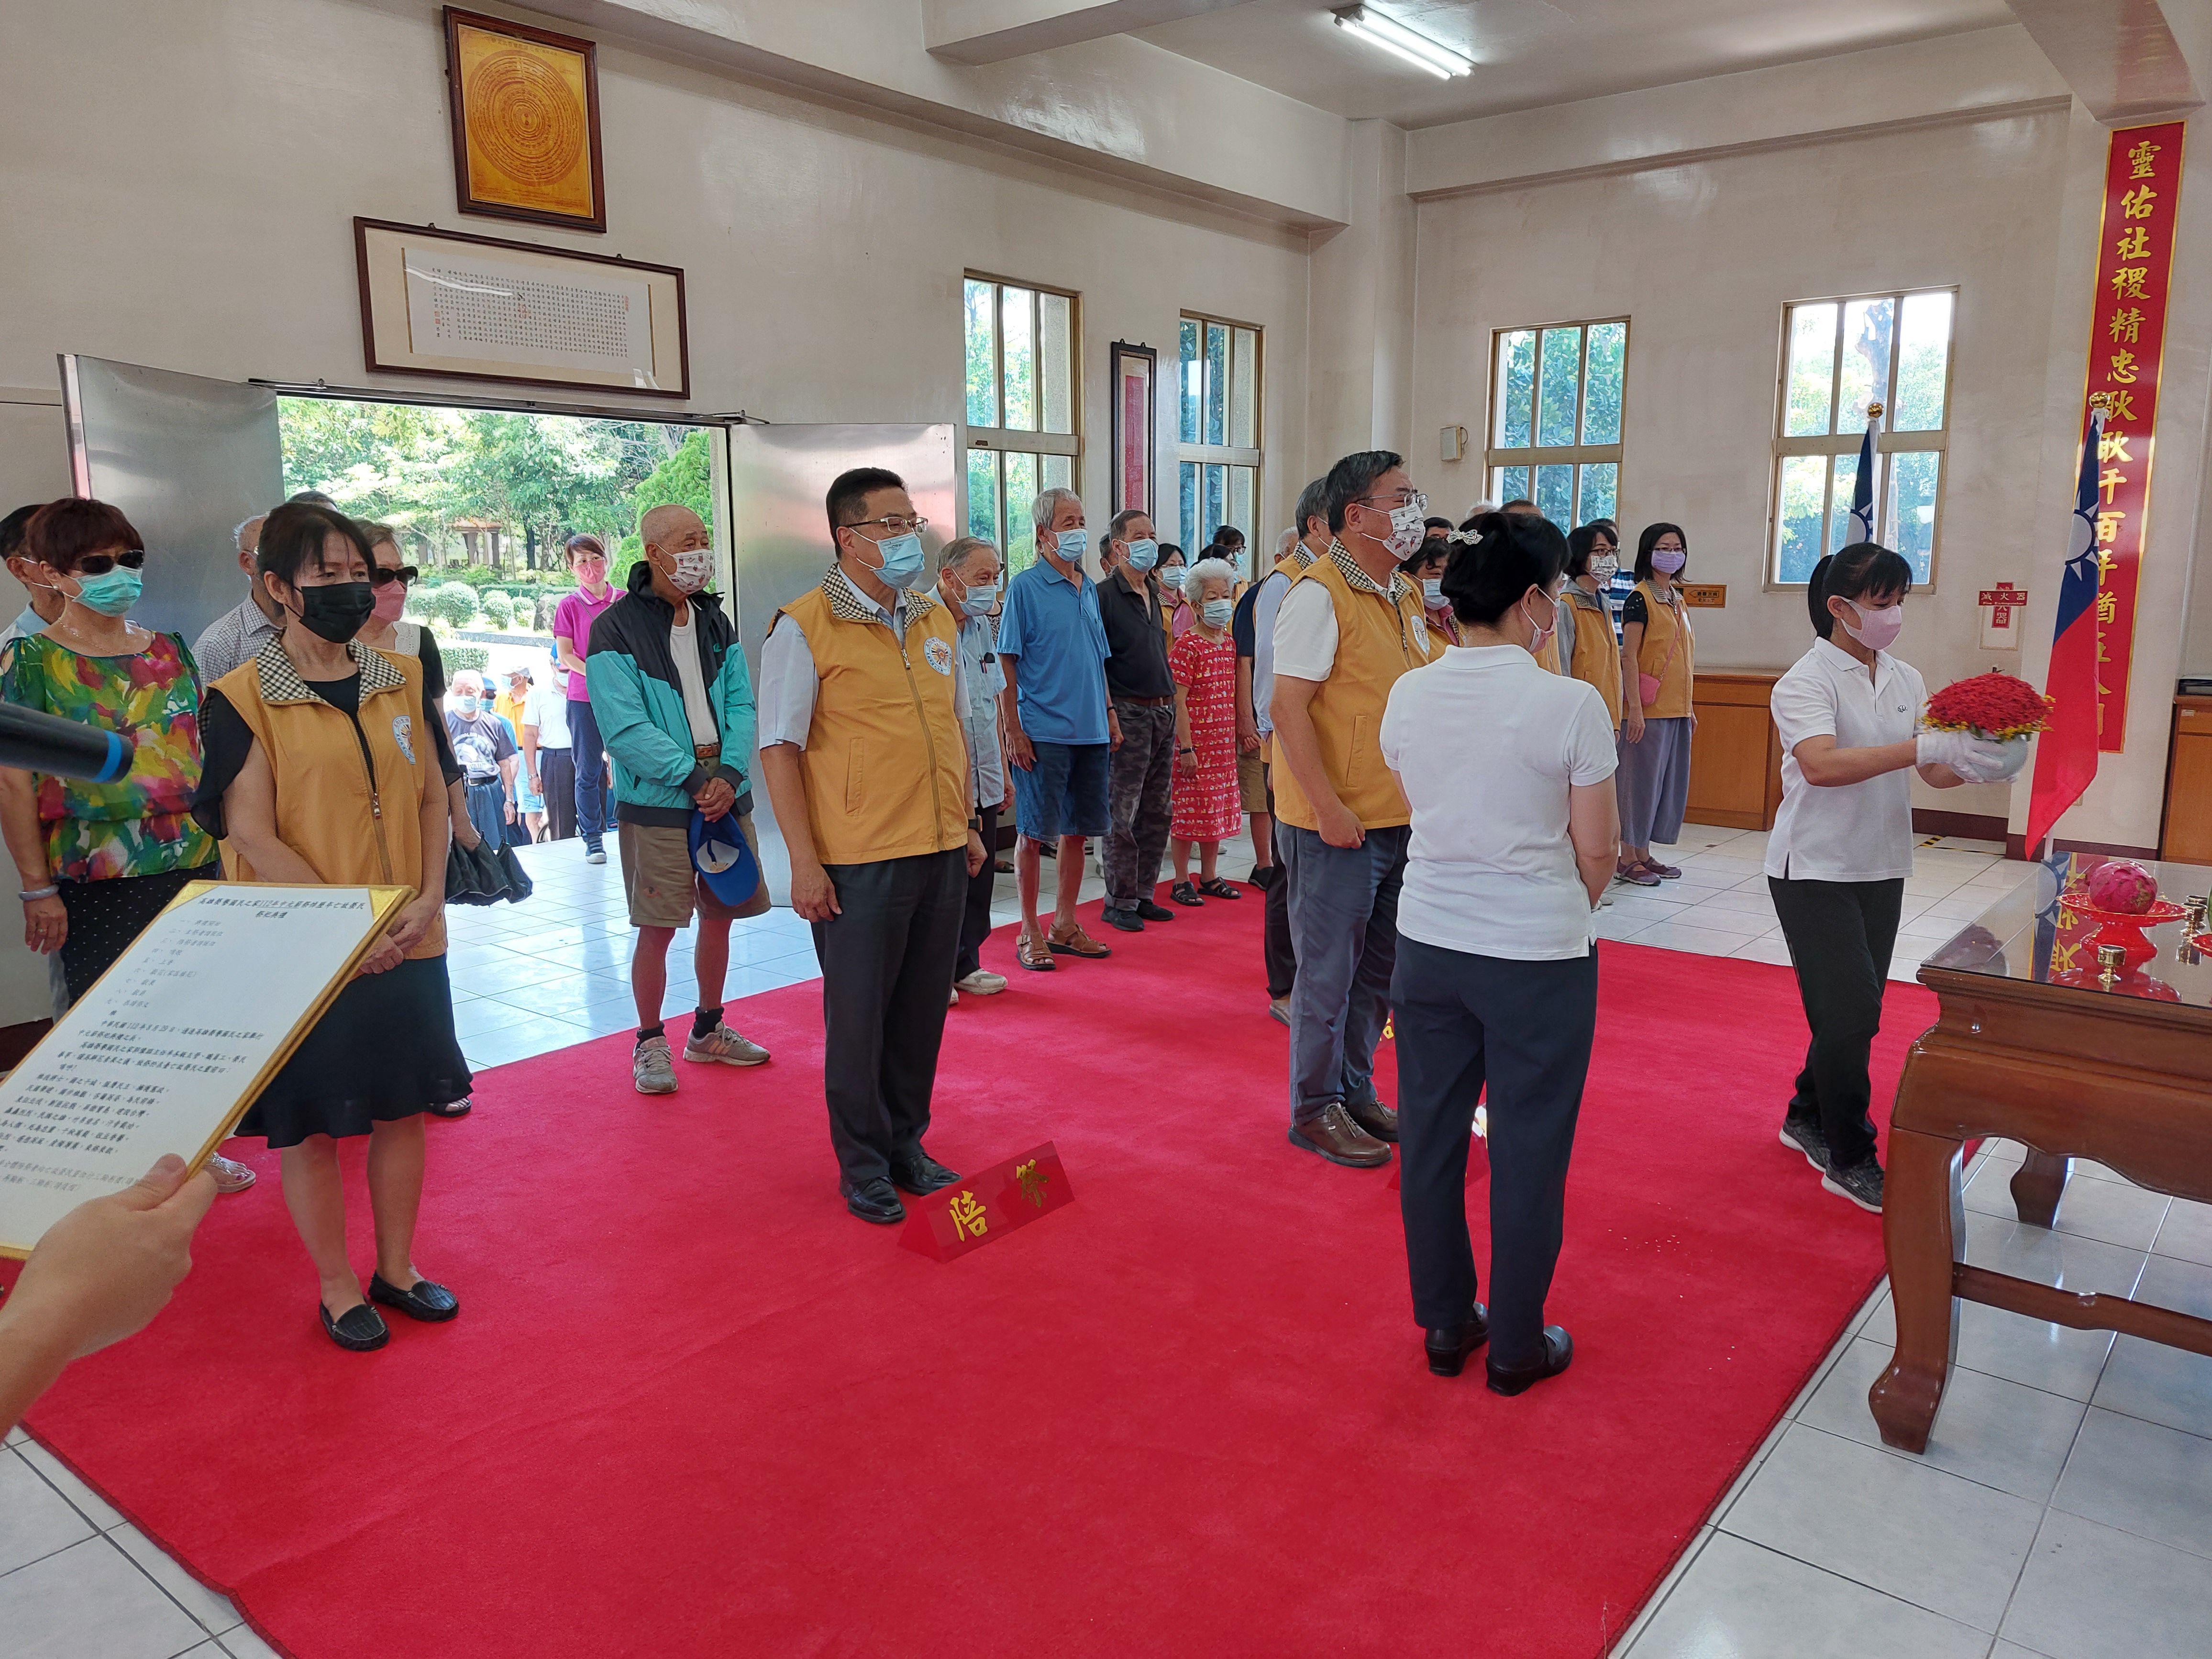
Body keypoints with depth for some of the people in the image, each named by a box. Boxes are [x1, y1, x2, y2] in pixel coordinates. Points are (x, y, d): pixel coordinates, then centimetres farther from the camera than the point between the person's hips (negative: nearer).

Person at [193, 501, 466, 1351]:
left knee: (403, 1108, 13)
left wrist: (428, 900, -5)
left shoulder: (403, 679, 6)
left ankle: (397, 1269, 31)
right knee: (310, 1123, 7)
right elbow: (251, 835, -12)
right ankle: (337, 1288, 25)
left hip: (408, 948, 4)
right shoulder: (243, 697, -7)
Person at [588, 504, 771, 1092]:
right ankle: (650, 1043, 16)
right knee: (658, 927, -2)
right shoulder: (616, 628, -8)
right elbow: (623, 727, -15)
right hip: (658, 805, -6)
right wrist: (693, 778, -19)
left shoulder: (715, 622, 11)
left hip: (725, 797, 6)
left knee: (720, 916, 13)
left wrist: (729, 774, -11)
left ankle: (708, 1031, 30)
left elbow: (741, 706, 6)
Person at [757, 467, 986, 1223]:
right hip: (859, 862, -5)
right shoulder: (805, 627, -8)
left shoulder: (936, 619, 11)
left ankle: (906, 1142, 32)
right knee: (858, 1015, 6)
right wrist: (804, 861, -13)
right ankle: (863, 1163, 23)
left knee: (923, 1007, 14)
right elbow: (779, 749, -9)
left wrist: (969, 823, 16)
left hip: (942, 853, 6)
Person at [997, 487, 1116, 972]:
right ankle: (1030, 933, 11)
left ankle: (1065, 926, 22)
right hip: (1043, 732, -6)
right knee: (1034, 833, 0)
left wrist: (1108, 713, 15)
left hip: (1091, 731, 7)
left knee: (1077, 830, 11)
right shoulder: (1025, 587, -6)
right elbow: (1007, 663, -9)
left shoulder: (1089, 588, 13)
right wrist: (1013, 729, -14)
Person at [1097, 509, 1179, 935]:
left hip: (1164, 711, 8)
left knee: (1157, 812, 11)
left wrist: (1171, 705, 18)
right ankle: (1120, 903, 5)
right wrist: (1109, 714, -17)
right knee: (1123, 815, -3)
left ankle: (1144, 895, 20)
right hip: (1128, 713, -8)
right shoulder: (1105, 595, -8)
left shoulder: (1153, 593, 16)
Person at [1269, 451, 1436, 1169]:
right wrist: (1328, 807, -22)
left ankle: (1356, 1093, 31)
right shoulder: (1318, 594, -14)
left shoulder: (1405, 594, 13)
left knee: (1377, 967, 17)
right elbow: (1287, 707, -19)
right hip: (1337, 825, -8)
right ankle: (1316, 1110, 18)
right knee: (1329, 971, 3)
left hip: (1398, 818, 8)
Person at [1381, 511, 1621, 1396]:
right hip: (1537, 956, -4)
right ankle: (1516, 1346, 24)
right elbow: (1596, 851, -8)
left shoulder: (1409, 697, -2)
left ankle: (1446, 1324, 30)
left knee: (1431, 1135, 15)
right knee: (1528, 1150, 10)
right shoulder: (1570, 705, -15)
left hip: (1428, 942, 5)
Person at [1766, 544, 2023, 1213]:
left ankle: (1808, 1117, 34)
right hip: (1815, 869, -7)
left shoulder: (1905, 680, 8)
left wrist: (1978, 763, -17)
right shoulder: (1806, 681, -13)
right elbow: (1821, 764, -30)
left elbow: (1935, 772, 4)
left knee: (1853, 1012, 14)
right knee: (1850, 1010, -6)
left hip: (1882, 868, 7)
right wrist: (1923, 747, -35)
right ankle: (1850, 1159, 7)